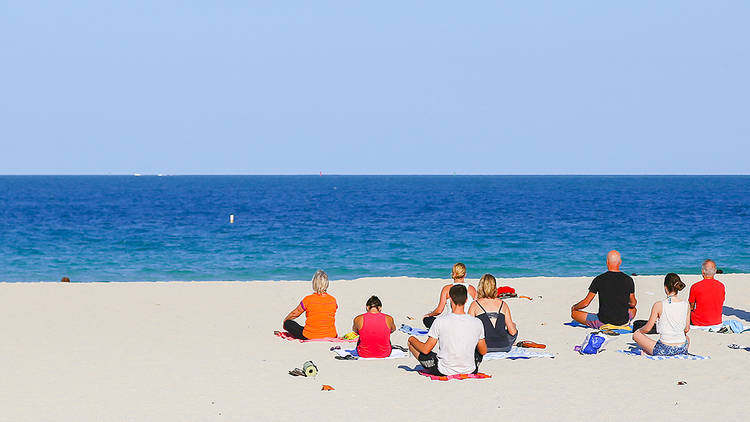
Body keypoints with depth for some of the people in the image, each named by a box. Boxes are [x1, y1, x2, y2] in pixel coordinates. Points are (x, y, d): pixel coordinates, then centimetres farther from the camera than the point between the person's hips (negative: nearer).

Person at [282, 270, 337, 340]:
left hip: (310, 338, -2)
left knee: (288, 323, 12)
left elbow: (294, 314, 0)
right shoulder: (333, 300, -4)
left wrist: (285, 320, 21)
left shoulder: (308, 299, -14)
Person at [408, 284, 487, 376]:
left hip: (444, 372, -2)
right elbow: (483, 352, 3)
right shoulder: (477, 323, -10)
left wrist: (412, 339, 13)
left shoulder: (440, 322, -16)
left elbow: (426, 350, -8)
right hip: (470, 371, 3)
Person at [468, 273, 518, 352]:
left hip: (484, 348, -3)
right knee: (515, 331, 33)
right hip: (504, 347, 3)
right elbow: (512, 332, 3)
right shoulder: (503, 304, 2)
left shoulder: (475, 305, -3)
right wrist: (513, 325, 27)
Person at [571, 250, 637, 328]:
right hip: (623, 321, 5)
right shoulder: (628, 280, -3)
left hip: (603, 323, -4)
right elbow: (633, 304, 10)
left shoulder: (599, 279, -10)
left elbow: (585, 303, -5)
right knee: (633, 309, 37)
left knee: (574, 313, 11)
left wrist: (574, 307, 17)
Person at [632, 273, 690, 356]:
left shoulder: (659, 305, -13)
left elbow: (647, 328, -4)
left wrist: (639, 330, 19)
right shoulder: (685, 305, -4)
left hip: (664, 350, -3)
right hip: (682, 350, 3)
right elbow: (686, 329, 8)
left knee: (636, 335, 19)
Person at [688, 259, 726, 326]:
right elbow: (720, 305, 10)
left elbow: (691, 307, -3)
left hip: (699, 322, -4)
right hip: (717, 322, 4)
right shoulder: (721, 286, -4)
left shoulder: (695, 287, -16)